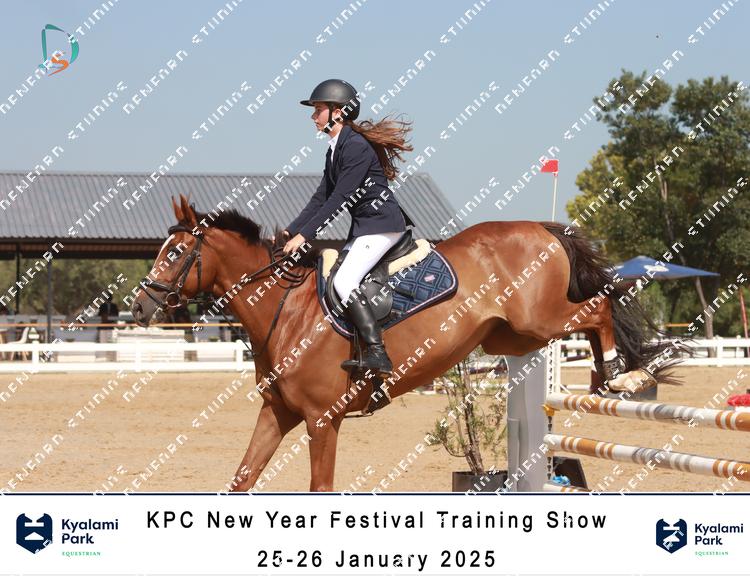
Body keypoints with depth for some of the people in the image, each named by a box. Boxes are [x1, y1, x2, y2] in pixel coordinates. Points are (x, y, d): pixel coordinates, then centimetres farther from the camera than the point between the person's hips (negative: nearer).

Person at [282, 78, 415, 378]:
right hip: (362, 225, 11)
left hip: (382, 223, -11)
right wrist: (291, 231, 7)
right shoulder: (335, 149, 13)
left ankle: (377, 354, -24)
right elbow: (321, 197, 14)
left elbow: (338, 199, -22)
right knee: (339, 279, 9)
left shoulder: (356, 146, -18)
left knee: (343, 281, -20)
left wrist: (304, 235, -21)